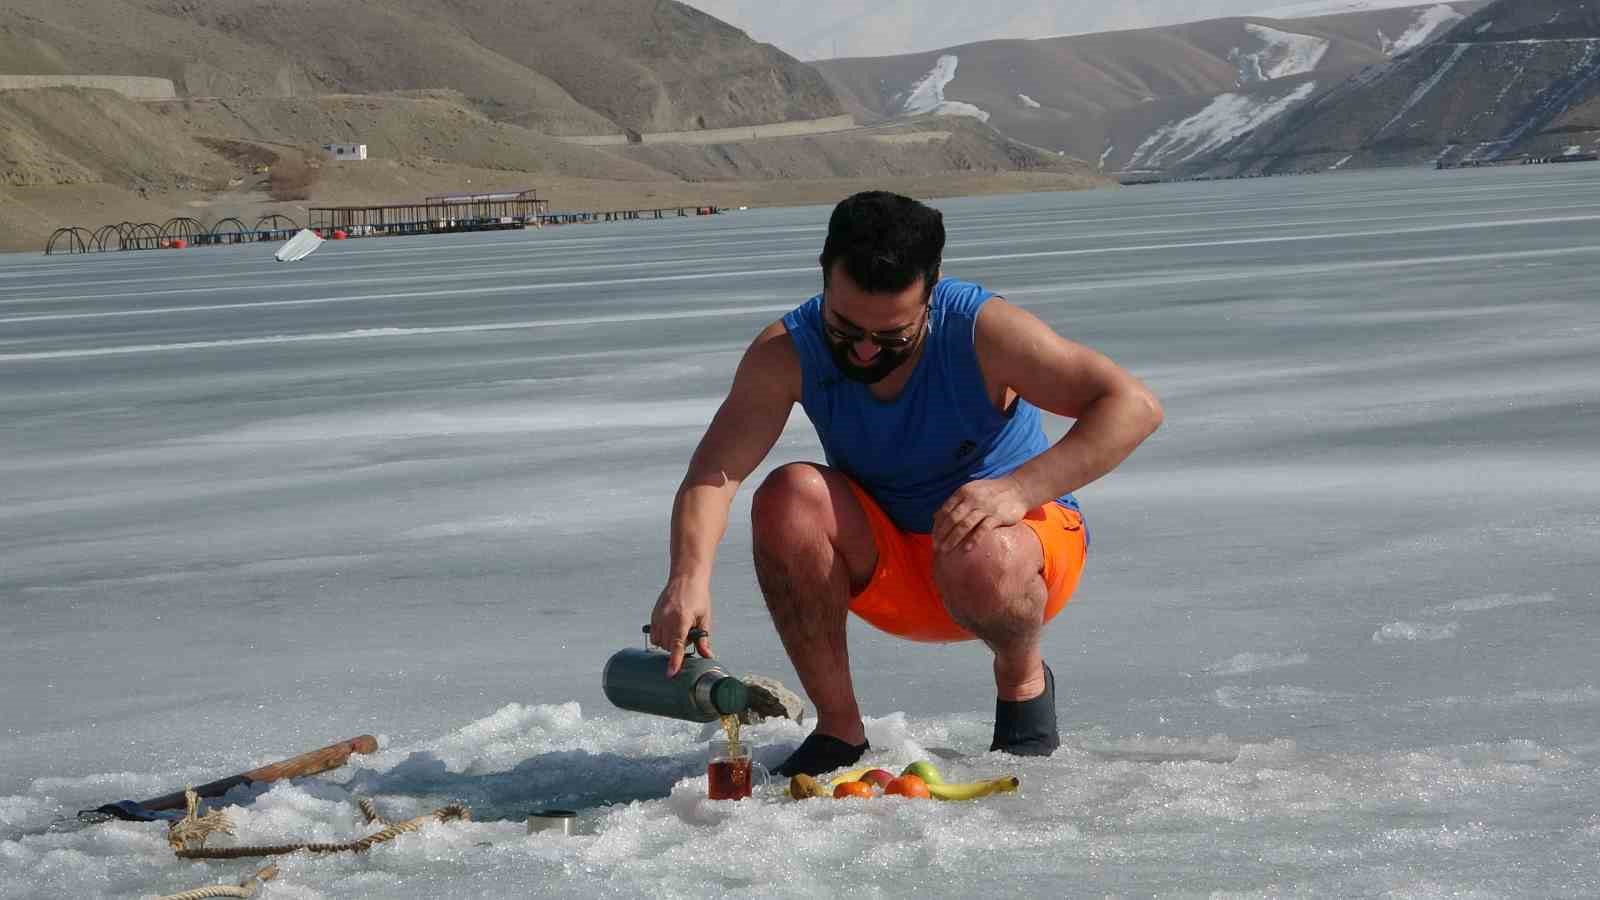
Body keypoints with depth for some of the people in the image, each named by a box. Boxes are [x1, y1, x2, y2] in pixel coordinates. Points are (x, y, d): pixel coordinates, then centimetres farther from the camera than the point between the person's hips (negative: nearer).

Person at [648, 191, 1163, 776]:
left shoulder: (983, 330, -24)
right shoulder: (787, 352, -17)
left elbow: (1135, 407, -29)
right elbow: (713, 471, -25)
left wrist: (1019, 489, -41)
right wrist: (689, 575, -45)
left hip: (1028, 536, -3)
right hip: (885, 567, 3)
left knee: (981, 558, -38)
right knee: (789, 497, -26)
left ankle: (1023, 683, -3)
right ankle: (838, 730, -13)